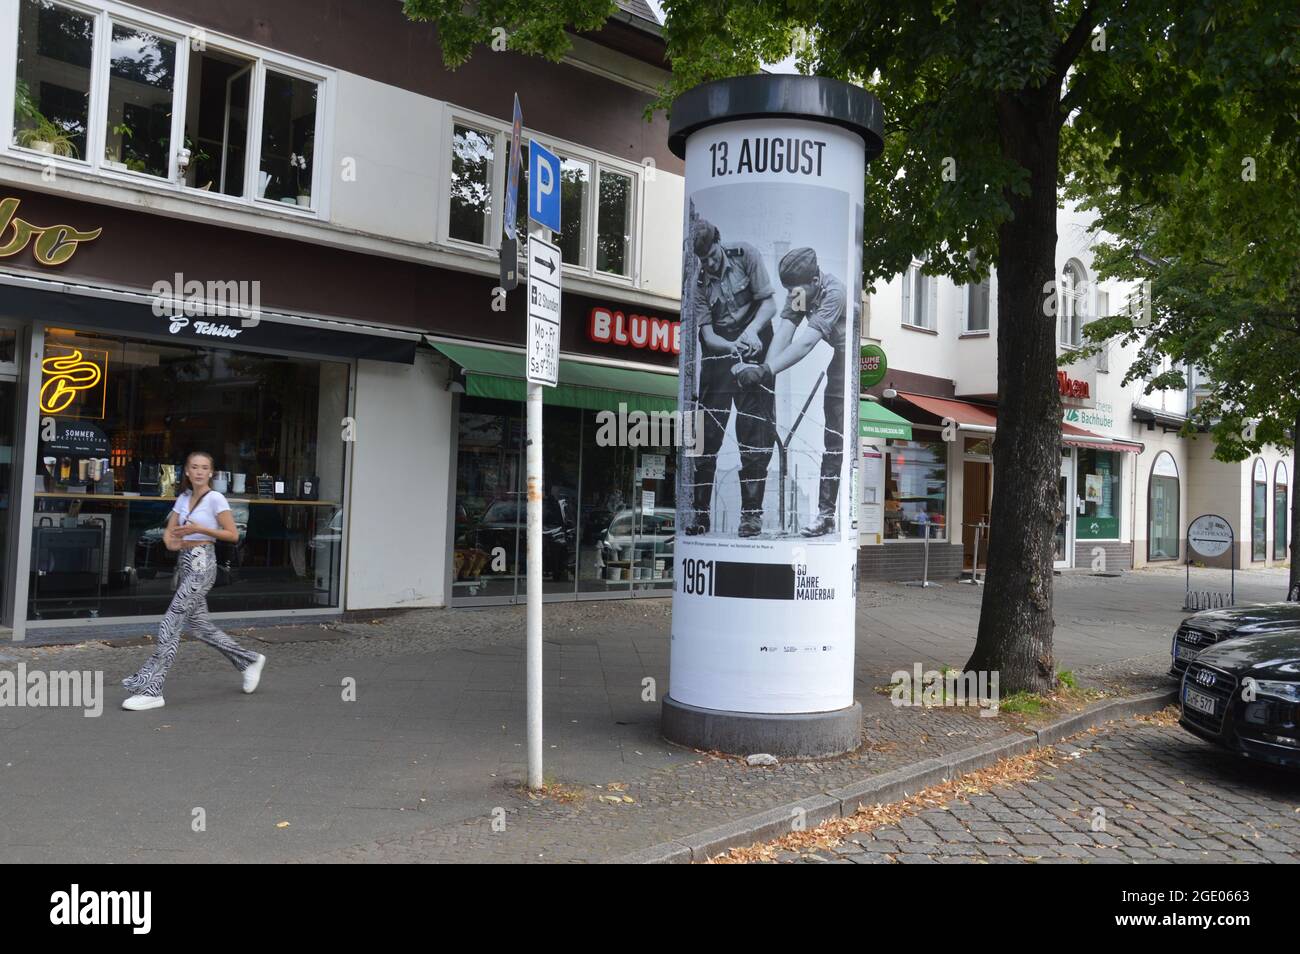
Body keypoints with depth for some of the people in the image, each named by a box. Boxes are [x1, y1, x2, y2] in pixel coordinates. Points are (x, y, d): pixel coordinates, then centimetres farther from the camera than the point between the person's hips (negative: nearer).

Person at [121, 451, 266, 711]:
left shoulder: (215, 499, -8)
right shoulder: (183, 498, 12)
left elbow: (233, 535, -10)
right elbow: (169, 532, 12)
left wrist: (199, 529, -17)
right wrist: (171, 542, -11)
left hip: (202, 565, -8)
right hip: (184, 563, 8)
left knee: (170, 624, -11)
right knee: (199, 624, 13)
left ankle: (151, 689, -8)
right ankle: (249, 661, 28)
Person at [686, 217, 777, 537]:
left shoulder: (745, 254, -5)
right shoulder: (698, 283, -4)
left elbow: (769, 303, -5)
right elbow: (707, 334, -9)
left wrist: (752, 330, -24)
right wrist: (731, 346, -30)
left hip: (754, 346, -1)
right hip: (718, 349, 1)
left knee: (754, 428, -7)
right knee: (706, 430, -4)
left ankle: (752, 512, -2)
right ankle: (699, 512, 3)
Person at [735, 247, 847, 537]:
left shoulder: (834, 293, -29)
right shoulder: (799, 294, -7)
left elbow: (806, 342, -37)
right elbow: (784, 331, -17)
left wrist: (766, 370, -44)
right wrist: (764, 371, -32)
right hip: (842, 358, 7)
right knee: (833, 434, 4)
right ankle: (826, 512, 8)